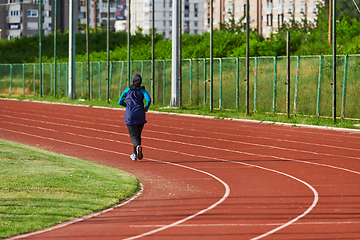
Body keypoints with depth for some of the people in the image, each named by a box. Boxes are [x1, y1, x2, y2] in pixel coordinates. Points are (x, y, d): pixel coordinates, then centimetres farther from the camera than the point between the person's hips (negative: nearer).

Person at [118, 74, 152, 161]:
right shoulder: (142, 90, 2)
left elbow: (120, 102, 8)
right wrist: (146, 108, 4)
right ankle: (135, 154, 20)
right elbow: (149, 99, -14)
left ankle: (138, 146, -35)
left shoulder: (127, 90, 5)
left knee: (133, 135, -3)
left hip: (130, 115, -1)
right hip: (140, 115, 1)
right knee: (138, 134, 17)